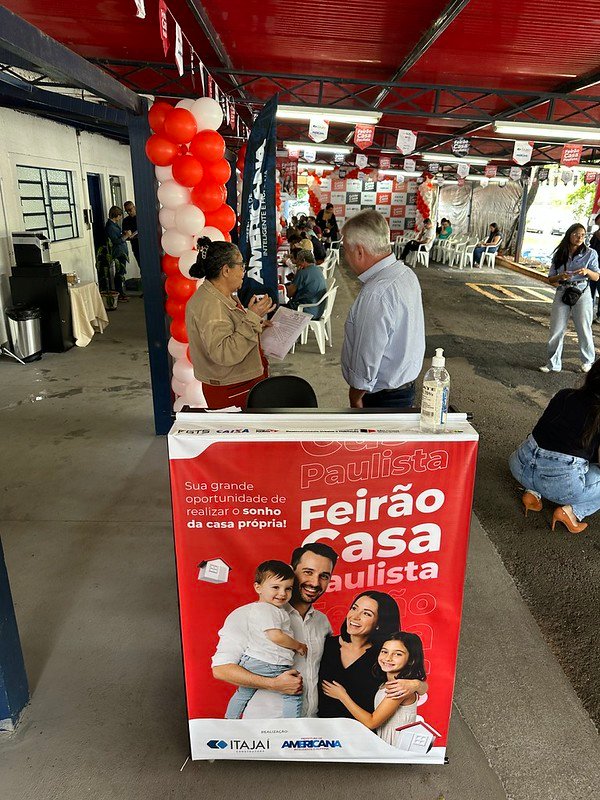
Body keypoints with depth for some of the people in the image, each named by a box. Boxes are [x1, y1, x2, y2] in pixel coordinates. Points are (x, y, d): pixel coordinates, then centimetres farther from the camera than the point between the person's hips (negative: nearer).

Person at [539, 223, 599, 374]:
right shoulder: (559, 255, 5)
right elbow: (550, 279, 6)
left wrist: (587, 271, -20)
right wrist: (560, 277, -16)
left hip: (582, 293, -2)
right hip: (562, 293, 2)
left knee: (584, 329, 5)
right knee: (556, 330, 2)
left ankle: (588, 361, 25)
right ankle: (553, 363, 11)